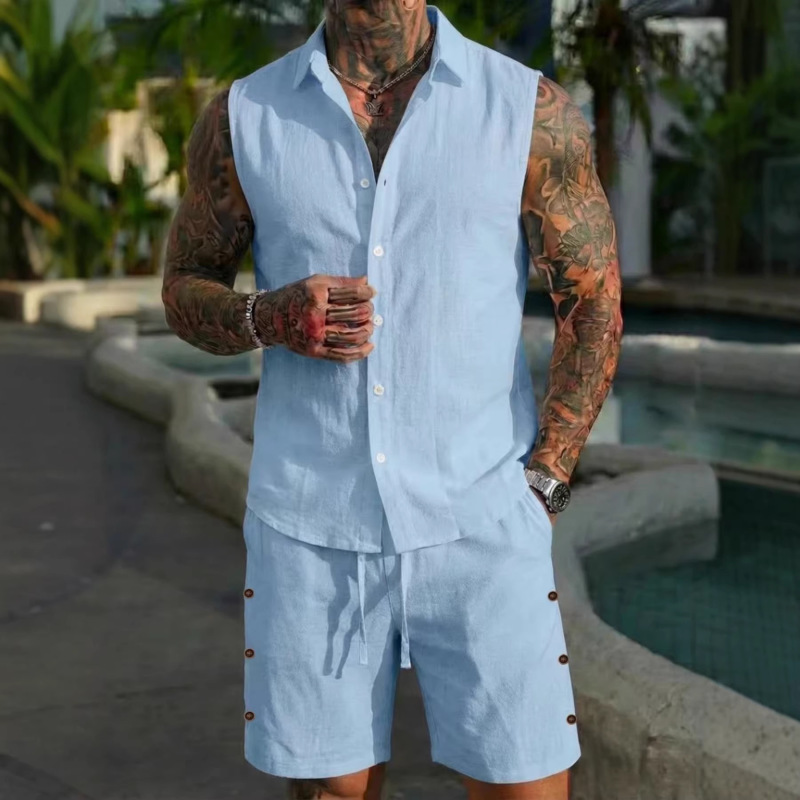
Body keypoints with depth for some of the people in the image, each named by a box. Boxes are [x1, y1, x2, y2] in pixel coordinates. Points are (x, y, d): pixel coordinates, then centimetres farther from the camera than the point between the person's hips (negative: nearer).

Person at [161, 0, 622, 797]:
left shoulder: (534, 111, -3)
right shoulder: (241, 117, 2)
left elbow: (594, 311, 1)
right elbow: (185, 289, 11)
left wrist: (537, 493, -7)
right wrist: (273, 318, -12)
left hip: (477, 527, -1)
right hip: (309, 529, 1)